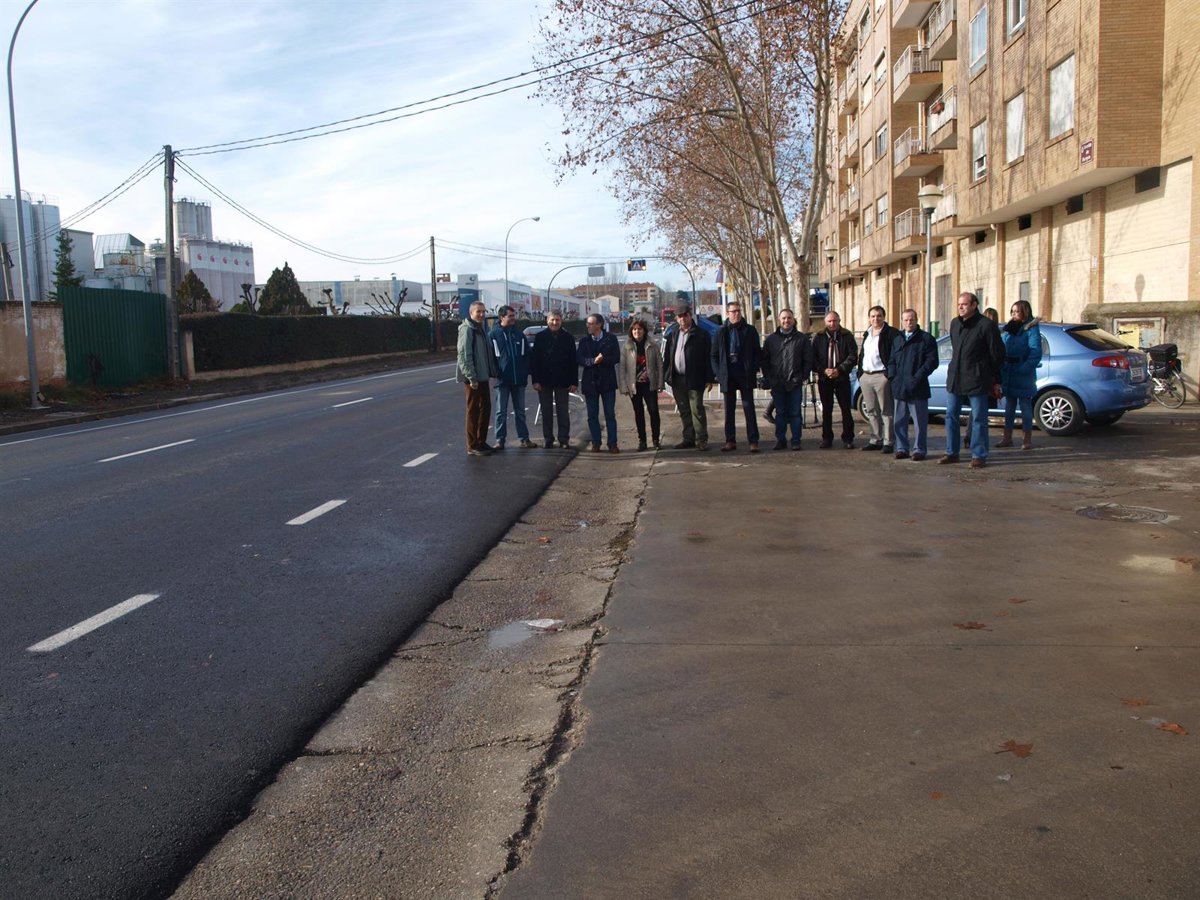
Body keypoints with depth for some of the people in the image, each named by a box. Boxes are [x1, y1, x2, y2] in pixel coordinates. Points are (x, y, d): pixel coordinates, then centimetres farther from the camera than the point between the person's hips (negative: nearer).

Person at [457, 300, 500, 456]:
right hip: (473, 379, -9)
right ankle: (473, 446, 3)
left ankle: (481, 442, 23)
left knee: (485, 409, 13)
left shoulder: (480, 329, 16)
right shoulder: (467, 329, -12)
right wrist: (471, 377, -22)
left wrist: (493, 371, 14)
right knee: (473, 411, -3)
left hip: (483, 377, 9)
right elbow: (464, 355, -19)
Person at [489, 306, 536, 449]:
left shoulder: (519, 334, 7)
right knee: (501, 411, 4)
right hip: (502, 379, -3)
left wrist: (525, 372, 2)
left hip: (519, 379, 3)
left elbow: (527, 354, 10)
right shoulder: (494, 334, -4)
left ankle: (524, 438, 16)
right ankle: (500, 440, 8)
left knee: (520, 410, 10)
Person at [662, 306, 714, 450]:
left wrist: (708, 378, -9)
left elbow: (708, 357, -5)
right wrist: (666, 376, 7)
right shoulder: (672, 336, 14)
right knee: (684, 411, 10)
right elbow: (667, 357, 15)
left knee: (697, 410, -6)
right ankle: (688, 438, 17)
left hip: (694, 379, -5)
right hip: (677, 379, 5)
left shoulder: (701, 334, -2)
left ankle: (701, 440, -1)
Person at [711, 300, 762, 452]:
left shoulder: (750, 330, 4)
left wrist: (754, 370, -7)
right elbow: (714, 355, 7)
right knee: (729, 409, 7)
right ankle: (730, 441, 14)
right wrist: (718, 373, -3)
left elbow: (757, 353, 5)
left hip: (745, 375, -2)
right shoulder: (721, 332, 6)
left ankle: (753, 441, 1)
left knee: (749, 408, 0)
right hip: (727, 375, 2)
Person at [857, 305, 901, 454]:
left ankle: (888, 442, 0)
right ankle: (875, 440, 20)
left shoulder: (891, 333, -6)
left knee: (886, 411, -3)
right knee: (871, 411, 12)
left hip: (881, 376, -7)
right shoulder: (867, 334, 18)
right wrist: (860, 372, 13)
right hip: (866, 376, 7)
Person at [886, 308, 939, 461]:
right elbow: (891, 360, 19)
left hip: (917, 388, -5)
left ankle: (919, 449, 6)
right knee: (899, 421, 8)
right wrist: (892, 376, 2)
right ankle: (902, 448, 15)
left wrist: (918, 377, -13)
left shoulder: (926, 338, 1)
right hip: (899, 388, 5)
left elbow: (932, 361, -6)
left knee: (920, 421, -1)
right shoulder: (896, 339, 19)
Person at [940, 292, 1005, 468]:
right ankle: (952, 452, 19)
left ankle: (978, 455, 7)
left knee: (978, 419, 1)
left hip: (976, 380, -6)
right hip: (954, 379, 7)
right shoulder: (954, 324, 12)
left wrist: (996, 380, -1)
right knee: (951, 416, 9)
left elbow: (997, 354, -4)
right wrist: (955, 369, 17)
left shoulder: (986, 325, -8)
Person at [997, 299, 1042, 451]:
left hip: (1023, 375, -6)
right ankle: (1007, 438, 19)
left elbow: (1036, 353, -15)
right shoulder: (1007, 328, 11)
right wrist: (1001, 366, -1)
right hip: (1008, 374, 6)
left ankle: (1027, 439, 10)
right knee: (1009, 406, 12)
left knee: (1025, 406, 2)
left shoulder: (1031, 329, -9)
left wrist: (1024, 369, -24)